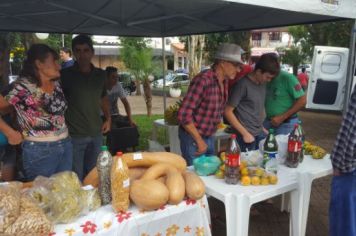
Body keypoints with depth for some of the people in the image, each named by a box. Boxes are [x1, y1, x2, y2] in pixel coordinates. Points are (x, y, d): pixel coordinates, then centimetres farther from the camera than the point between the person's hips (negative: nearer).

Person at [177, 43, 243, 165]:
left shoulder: (224, 81, 2)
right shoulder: (203, 80, -24)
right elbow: (184, 114, -26)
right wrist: (199, 141, -21)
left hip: (209, 138, 8)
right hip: (193, 138, -8)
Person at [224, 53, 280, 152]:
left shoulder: (263, 83, 6)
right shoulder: (243, 85, -15)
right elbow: (228, 112, -14)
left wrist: (262, 127, 11)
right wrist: (245, 133, -14)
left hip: (260, 133, 7)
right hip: (247, 134, -7)